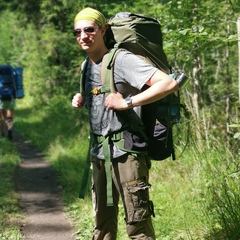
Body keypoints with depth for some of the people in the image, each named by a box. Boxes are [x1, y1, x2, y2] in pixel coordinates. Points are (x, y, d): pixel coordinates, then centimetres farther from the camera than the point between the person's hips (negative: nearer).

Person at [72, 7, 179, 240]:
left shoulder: (121, 59, -12)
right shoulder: (87, 66, 13)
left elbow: (169, 83, -22)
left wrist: (126, 103, -22)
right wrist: (81, 101, 8)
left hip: (125, 151, -8)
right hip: (99, 151, 8)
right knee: (102, 221, 17)